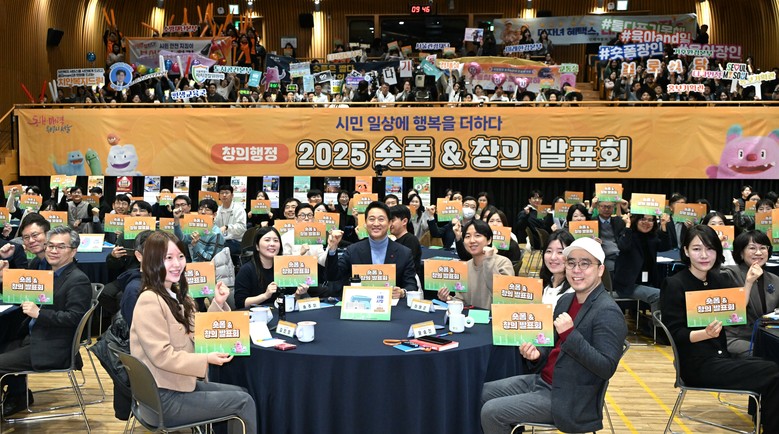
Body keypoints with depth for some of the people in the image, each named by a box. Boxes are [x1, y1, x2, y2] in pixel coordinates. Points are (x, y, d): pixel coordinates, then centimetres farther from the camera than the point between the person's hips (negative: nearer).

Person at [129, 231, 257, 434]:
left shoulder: (176, 295, 9)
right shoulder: (150, 301, -20)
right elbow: (162, 356, -24)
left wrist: (218, 304, 0)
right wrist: (206, 359, -27)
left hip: (179, 384, 9)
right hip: (164, 398, -9)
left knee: (240, 393, 15)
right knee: (243, 402, -4)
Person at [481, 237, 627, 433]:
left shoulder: (607, 313, -18)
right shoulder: (566, 300, 8)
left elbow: (606, 368, -24)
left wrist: (570, 334, -31)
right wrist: (537, 355, -4)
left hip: (569, 400, -8)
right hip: (543, 380, 9)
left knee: (492, 412, -14)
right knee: (483, 393, 11)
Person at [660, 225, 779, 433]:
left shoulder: (719, 280, 9)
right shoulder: (674, 285, -11)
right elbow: (675, 334, -14)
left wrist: (749, 282, -3)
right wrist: (706, 333, -31)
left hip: (722, 357, 6)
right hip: (696, 364, -6)